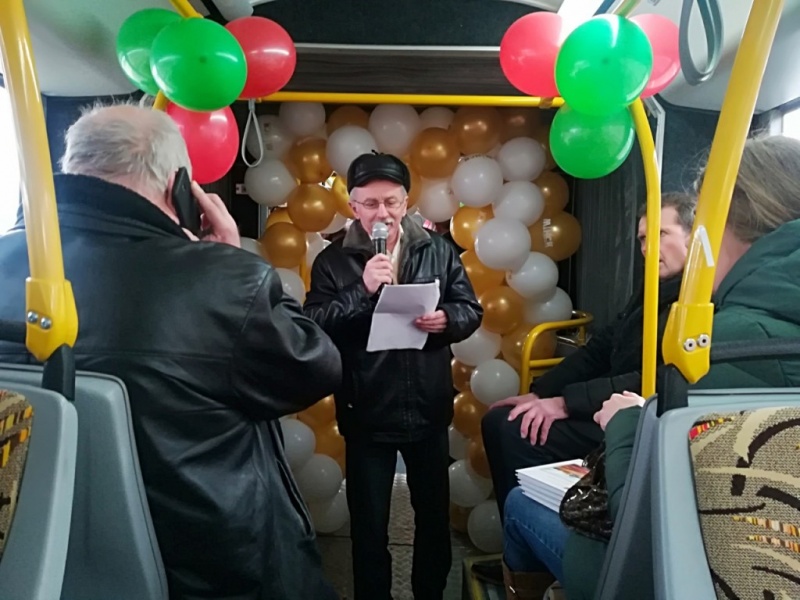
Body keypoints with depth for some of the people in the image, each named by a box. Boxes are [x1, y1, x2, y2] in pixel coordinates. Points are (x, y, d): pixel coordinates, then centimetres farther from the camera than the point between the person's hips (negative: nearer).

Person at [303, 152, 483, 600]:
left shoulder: (438, 251, 1)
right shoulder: (333, 261, -5)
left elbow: (472, 310, 3)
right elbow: (313, 327, -14)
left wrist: (446, 319, -18)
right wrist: (362, 290, -24)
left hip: (429, 408, 3)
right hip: (366, 413, -2)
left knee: (435, 513, 20)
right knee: (369, 522, 12)